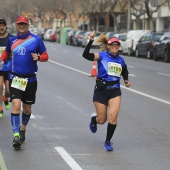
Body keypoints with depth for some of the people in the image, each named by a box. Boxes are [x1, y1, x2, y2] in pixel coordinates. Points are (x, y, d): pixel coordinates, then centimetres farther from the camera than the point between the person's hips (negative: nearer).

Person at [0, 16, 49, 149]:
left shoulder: (36, 39, -2)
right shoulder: (12, 40, 6)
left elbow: (45, 56, 3)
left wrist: (38, 57, -18)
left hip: (30, 79, 0)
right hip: (15, 78, 0)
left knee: (27, 109, 12)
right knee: (16, 106, -17)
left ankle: (23, 130, 38)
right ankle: (16, 136, -17)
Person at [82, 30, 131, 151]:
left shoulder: (121, 60, 9)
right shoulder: (102, 56, -5)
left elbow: (125, 73, 27)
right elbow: (86, 55, -22)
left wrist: (127, 81, 7)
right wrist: (91, 40, -32)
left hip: (115, 91, 3)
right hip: (101, 90, -3)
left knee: (113, 117, -14)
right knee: (102, 120, 5)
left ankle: (108, 141, 4)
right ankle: (94, 119, 44)